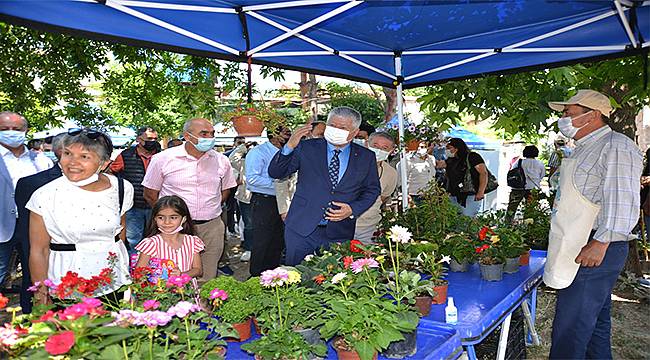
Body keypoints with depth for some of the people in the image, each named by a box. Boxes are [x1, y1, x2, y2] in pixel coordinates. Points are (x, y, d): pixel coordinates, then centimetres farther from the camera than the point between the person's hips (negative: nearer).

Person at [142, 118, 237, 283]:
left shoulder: (221, 161, 6)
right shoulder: (162, 159, -2)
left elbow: (225, 190, 20)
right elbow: (150, 195, 5)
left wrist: (208, 209, 10)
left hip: (212, 228, 2)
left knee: (207, 281, 7)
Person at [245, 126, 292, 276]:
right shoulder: (258, 152, -11)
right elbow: (252, 178, -21)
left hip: (280, 201, 8)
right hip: (263, 201, -8)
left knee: (277, 241, 15)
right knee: (261, 242, -3)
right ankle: (257, 276, 9)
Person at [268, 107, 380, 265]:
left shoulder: (366, 157, 3)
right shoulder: (307, 148, -1)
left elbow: (372, 190, 10)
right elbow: (275, 173, -2)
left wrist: (353, 209, -7)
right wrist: (289, 147, -19)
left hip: (339, 234, 1)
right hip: (301, 230, 0)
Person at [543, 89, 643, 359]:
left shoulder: (616, 147, -14)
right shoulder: (585, 149, 19)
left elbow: (621, 202, -23)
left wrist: (600, 243, -27)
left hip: (595, 251, -10)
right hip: (577, 250, 10)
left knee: (569, 332, -7)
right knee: (595, 324, 18)